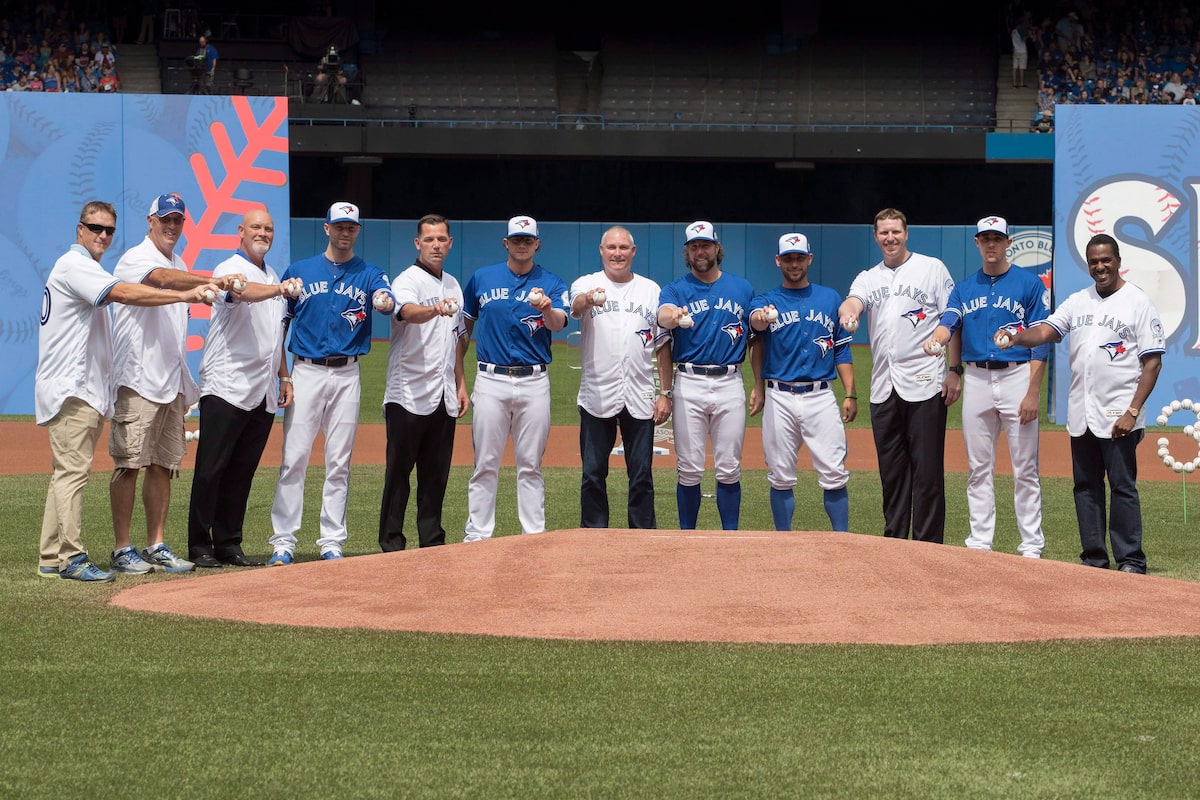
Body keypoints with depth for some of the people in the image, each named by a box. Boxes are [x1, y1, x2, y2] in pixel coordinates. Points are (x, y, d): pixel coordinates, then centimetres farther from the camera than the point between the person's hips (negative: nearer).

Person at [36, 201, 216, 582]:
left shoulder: (85, 269, 22)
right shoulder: (74, 265, -11)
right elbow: (123, 293, -25)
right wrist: (184, 296, -30)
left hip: (85, 390, 11)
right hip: (71, 390, -11)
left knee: (67, 472, 10)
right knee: (73, 471, -11)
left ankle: (51, 559, 11)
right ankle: (71, 558, -12)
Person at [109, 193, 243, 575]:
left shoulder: (179, 265, 19)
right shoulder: (136, 259, -7)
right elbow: (164, 280, -30)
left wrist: (182, 385, 16)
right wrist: (212, 281, -45)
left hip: (171, 382, 8)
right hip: (138, 381, -8)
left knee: (164, 465, 8)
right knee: (130, 463, -8)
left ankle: (156, 547, 12)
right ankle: (122, 550, -6)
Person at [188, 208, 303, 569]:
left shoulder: (272, 278, 20)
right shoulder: (229, 269, -5)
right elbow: (243, 291, -29)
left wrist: (284, 376, 18)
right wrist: (279, 290, -46)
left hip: (263, 393, 7)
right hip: (226, 387, -7)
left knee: (242, 471, 8)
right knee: (211, 468, -7)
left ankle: (229, 544, 13)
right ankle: (199, 546, -5)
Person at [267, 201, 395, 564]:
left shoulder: (370, 274, 8)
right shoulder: (299, 271, 8)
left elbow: (388, 298, -15)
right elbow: (278, 324, 8)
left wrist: (384, 302, -40)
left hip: (347, 375, 1)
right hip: (306, 372, -1)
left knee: (339, 463, 3)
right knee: (294, 459, -6)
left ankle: (332, 542, 9)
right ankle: (283, 542, -4)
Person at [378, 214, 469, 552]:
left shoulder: (453, 285, 16)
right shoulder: (407, 281, -8)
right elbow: (408, 311, -31)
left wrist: (461, 384, 16)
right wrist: (435, 310, -52)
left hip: (444, 396, 7)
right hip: (409, 394, -7)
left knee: (436, 473, 9)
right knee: (399, 470, -3)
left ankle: (432, 541, 15)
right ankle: (391, 543, 0)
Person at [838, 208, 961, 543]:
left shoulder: (933, 269, 4)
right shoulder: (868, 278, 14)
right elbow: (852, 302, -7)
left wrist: (955, 370, -7)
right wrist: (848, 314, -33)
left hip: (925, 385, -4)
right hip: (883, 387, 4)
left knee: (927, 468, -5)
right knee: (891, 469, 9)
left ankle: (929, 546, -3)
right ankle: (894, 541, 17)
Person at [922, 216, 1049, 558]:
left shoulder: (1030, 284, 0)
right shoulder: (964, 289, 12)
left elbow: (1040, 343, -4)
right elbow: (948, 321, -6)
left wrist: (1032, 392, -12)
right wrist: (936, 339, -31)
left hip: (1016, 376, -4)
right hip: (976, 380, 4)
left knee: (1024, 468, -2)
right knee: (978, 467, 7)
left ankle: (1031, 546, 2)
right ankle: (979, 542, 13)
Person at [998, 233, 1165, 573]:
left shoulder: (1138, 303, -4)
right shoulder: (1078, 302, 12)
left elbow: (1153, 362, -7)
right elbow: (1045, 331, 1)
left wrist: (1133, 411, -15)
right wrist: (1015, 338, -22)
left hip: (1118, 416, -6)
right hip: (1081, 415, 6)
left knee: (1122, 486, -5)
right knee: (1086, 487, 9)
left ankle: (1131, 561, -1)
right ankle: (1094, 559, 16)